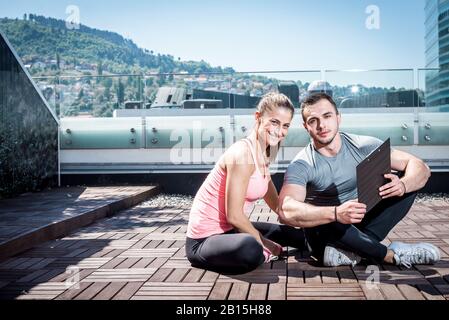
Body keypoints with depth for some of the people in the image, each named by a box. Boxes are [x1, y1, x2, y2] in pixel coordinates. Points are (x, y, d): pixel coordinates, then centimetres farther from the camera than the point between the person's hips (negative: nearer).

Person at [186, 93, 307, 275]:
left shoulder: (263, 157, 6)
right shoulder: (243, 154, -24)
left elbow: (277, 205, 13)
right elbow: (234, 216, -24)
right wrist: (263, 243, -12)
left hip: (230, 230, 9)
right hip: (203, 240, -8)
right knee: (250, 249, -38)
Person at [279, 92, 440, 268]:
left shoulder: (363, 146, -7)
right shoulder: (301, 165, -17)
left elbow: (420, 167, -8)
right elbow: (286, 211, -35)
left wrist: (402, 185, -31)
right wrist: (336, 213, -48)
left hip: (360, 224, 4)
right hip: (324, 231, -4)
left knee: (409, 178, -11)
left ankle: (348, 251, -25)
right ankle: (391, 254, -18)